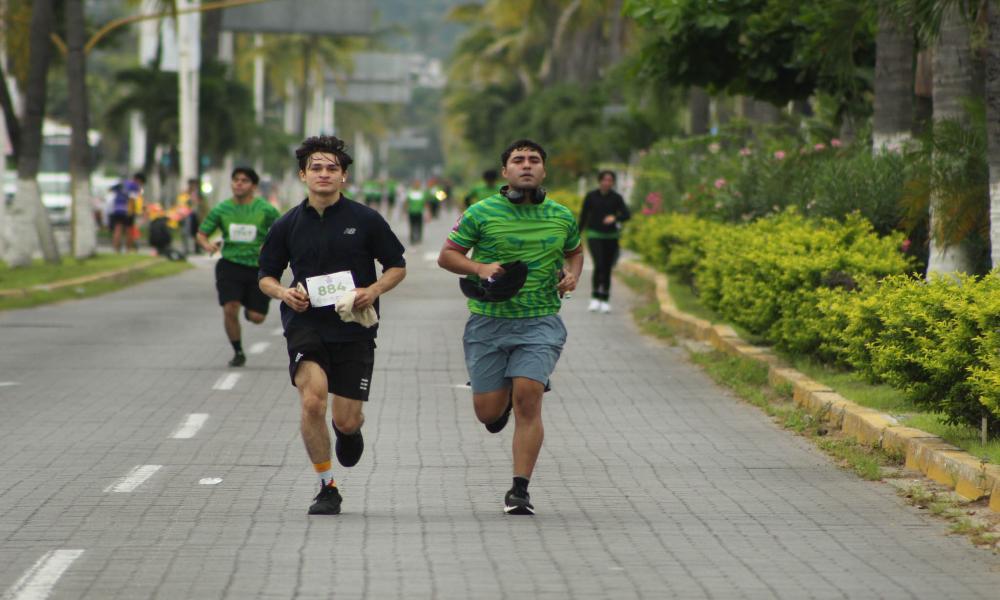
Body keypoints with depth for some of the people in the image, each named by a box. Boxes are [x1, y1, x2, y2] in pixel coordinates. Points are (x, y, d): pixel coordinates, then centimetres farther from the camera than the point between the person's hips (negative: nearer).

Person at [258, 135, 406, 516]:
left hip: (355, 330, 0)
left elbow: (397, 266, 7)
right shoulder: (288, 225, 4)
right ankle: (326, 488, -5)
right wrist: (283, 293, -9)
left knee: (346, 421, 1)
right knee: (312, 401, -21)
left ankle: (350, 430, 42)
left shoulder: (365, 220, 0)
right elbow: (266, 276, 14)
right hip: (305, 325, 0)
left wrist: (374, 290, -12)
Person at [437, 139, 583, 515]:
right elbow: (446, 256, 3)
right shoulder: (481, 213, -3)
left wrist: (572, 275, 3)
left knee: (527, 399, -17)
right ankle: (503, 398, 41)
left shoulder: (562, 217, 6)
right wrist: (480, 268, -15)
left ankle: (519, 490, -10)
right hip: (488, 320, 0)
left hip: (540, 322, 0)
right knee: (487, 413, 2)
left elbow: (575, 251, 25)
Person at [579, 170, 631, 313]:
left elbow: (627, 215, -12)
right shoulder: (591, 196, -4)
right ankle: (595, 298, -8)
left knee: (607, 269, 5)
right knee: (599, 265, -18)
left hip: (611, 237, 2)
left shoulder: (616, 198, -3)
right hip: (594, 236, -2)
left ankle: (605, 302, 15)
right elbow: (583, 216, 3)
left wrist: (615, 218, -33)